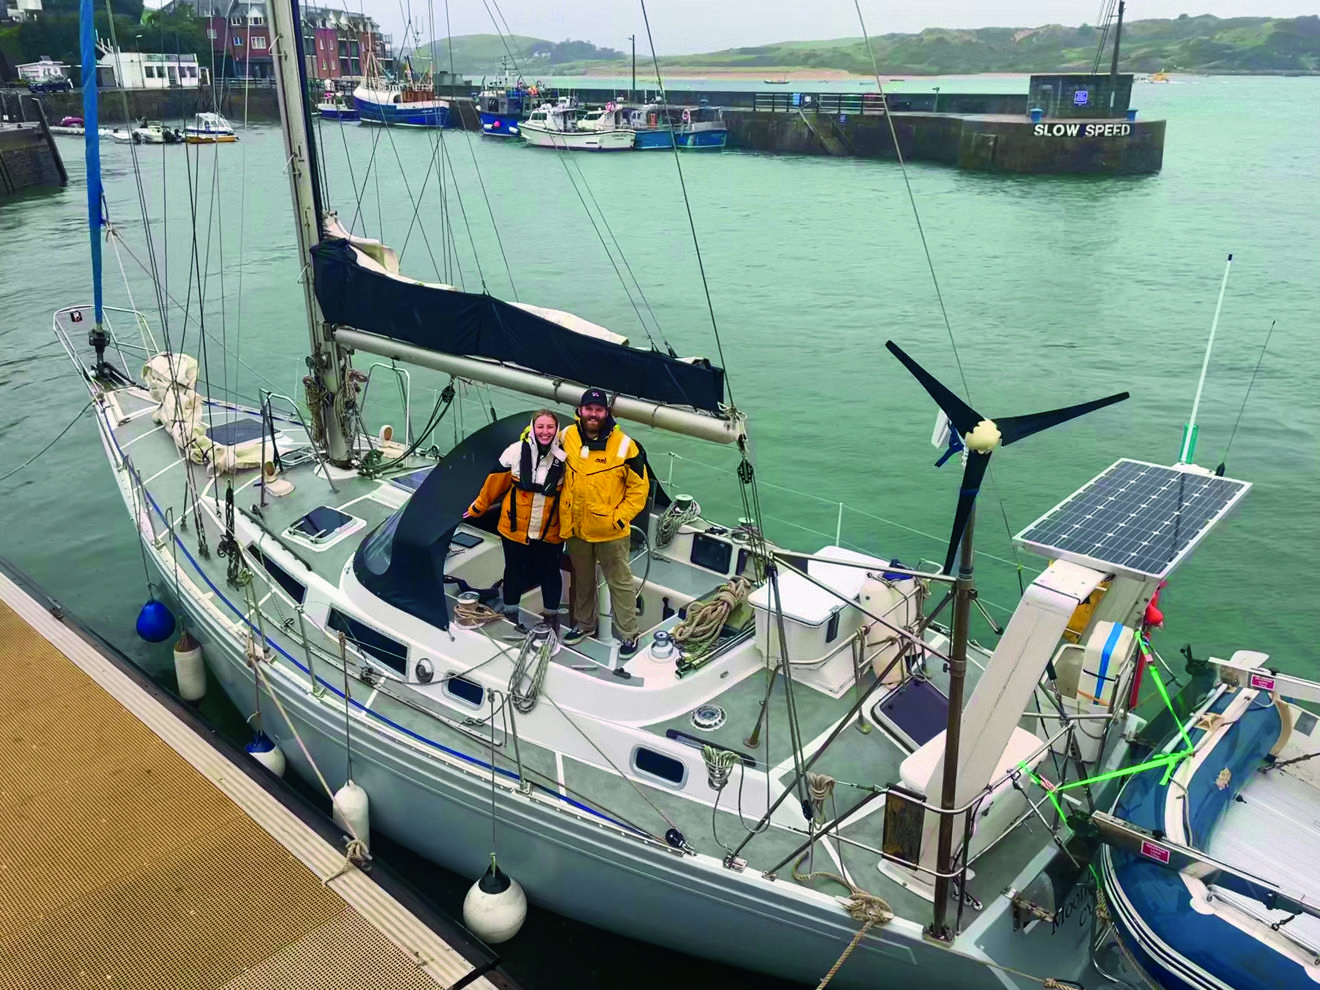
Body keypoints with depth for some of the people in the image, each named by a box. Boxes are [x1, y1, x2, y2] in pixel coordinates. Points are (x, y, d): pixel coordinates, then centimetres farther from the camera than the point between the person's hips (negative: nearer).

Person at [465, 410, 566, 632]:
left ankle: (551, 616, 34)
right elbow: (495, 481, 0)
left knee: (550, 573, 13)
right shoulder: (516, 451, -12)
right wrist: (478, 507, 9)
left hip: (550, 533, 0)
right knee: (514, 572, 16)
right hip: (515, 528, 0)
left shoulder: (564, 457, -11)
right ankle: (510, 616, 35)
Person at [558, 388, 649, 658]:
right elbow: (560, 474, 15)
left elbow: (639, 487, -8)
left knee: (620, 582, 6)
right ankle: (584, 624, 40)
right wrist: (563, 512, 10)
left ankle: (628, 634, 19)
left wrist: (620, 517, -13)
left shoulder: (625, 445, -16)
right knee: (582, 580, 21)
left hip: (610, 531, -4)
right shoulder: (567, 436, -3)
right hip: (575, 527, 4)